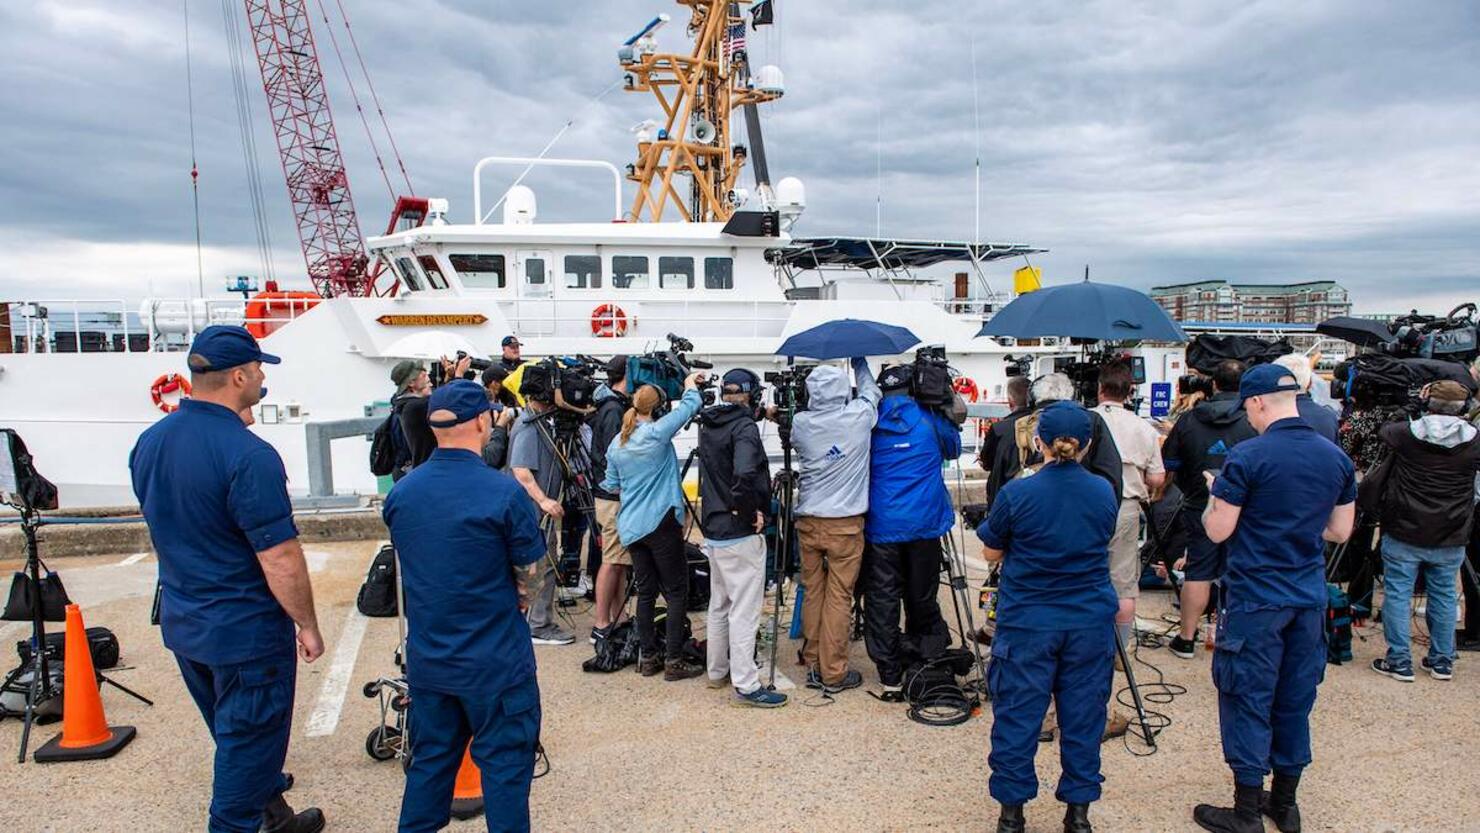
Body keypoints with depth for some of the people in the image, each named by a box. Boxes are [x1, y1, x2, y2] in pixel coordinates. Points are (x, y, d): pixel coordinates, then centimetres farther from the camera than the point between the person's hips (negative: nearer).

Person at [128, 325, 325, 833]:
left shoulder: (148, 442, -1)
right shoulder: (249, 456, -26)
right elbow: (280, 557, -23)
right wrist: (308, 625, -13)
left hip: (181, 621, 9)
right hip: (245, 630, -9)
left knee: (235, 736, 25)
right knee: (248, 744, 10)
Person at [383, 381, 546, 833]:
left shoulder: (400, 493, -2)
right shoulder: (504, 492, -19)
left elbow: (409, 571, 10)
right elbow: (532, 572, -8)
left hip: (426, 658, 5)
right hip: (495, 661, -5)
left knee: (431, 758, 20)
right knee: (504, 762, 9)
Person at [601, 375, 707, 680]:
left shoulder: (616, 444, 8)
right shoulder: (657, 433, -11)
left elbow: (612, 486, 15)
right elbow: (690, 406, -2)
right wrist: (690, 384, 18)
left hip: (631, 526, 7)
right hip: (661, 522, -6)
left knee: (646, 591, 12)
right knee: (677, 590, 0)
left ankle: (649, 657, 16)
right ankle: (673, 661, -1)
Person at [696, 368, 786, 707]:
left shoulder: (708, 425, 7)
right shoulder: (744, 426, -17)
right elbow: (745, 474, -33)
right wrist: (752, 510, -18)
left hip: (713, 530, 8)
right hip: (740, 535, -8)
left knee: (719, 605, 19)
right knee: (743, 611, -2)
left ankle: (717, 671, 30)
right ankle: (746, 684, 3)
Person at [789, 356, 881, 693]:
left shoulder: (801, 423, -4)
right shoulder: (858, 417, -8)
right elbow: (871, 392, 13)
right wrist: (859, 362, 29)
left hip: (808, 520, 3)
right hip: (845, 523, -3)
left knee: (812, 593, 12)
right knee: (839, 597, 2)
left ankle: (813, 665, 21)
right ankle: (833, 674, 8)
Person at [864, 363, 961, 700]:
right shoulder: (928, 418, -2)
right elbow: (954, 449, 16)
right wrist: (951, 420, 31)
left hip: (881, 526, 0)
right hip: (924, 523, 0)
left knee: (881, 602, 4)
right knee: (921, 597, 13)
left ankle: (891, 678, 5)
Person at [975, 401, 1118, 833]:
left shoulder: (1016, 494, -14)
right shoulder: (1104, 493, -3)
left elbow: (991, 552, 0)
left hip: (1028, 623, -3)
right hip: (1090, 623, 3)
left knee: (1017, 716, 8)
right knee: (1083, 715, 14)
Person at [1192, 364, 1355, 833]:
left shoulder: (1247, 457, -16)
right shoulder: (1336, 458, 3)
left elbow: (1217, 531, -13)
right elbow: (1340, 531, 10)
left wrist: (1215, 494, 5)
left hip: (1255, 599, -6)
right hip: (1310, 598, 6)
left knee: (1248, 702, 4)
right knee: (1295, 701, 16)